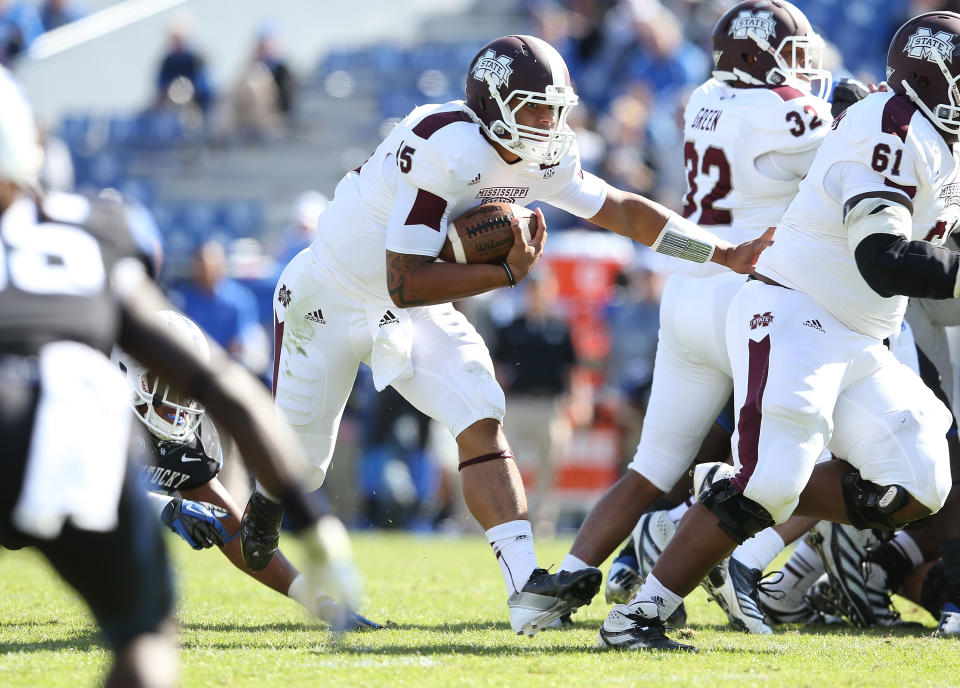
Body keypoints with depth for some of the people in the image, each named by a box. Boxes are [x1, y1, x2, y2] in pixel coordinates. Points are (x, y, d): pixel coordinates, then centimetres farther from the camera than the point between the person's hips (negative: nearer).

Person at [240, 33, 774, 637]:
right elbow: (405, 284, -35)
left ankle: (526, 587, -22)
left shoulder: (543, 158, -10)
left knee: (481, 422, -14)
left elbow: (623, 210, 2)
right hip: (333, 299, -6)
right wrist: (508, 273, -33)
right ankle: (264, 511, 44)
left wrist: (728, 255, 0)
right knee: (300, 458, 7)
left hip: (417, 314, 6)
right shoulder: (447, 151, -35)